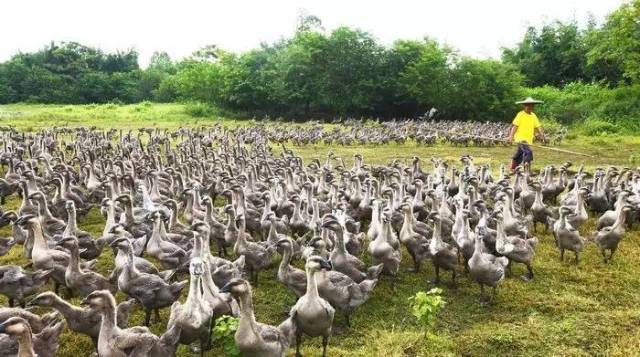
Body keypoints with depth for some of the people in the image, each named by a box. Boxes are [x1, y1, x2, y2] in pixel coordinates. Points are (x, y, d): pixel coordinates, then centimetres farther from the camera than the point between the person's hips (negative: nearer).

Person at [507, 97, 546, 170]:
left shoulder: (533, 115, 10)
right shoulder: (521, 114, -9)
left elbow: (538, 126, 10)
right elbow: (515, 126, -13)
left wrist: (542, 135, -3)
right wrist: (511, 136, -21)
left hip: (528, 139, 7)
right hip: (521, 139, -7)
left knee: (519, 155, 18)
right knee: (528, 152, -24)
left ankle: (512, 169, 32)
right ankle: (527, 169, -22)